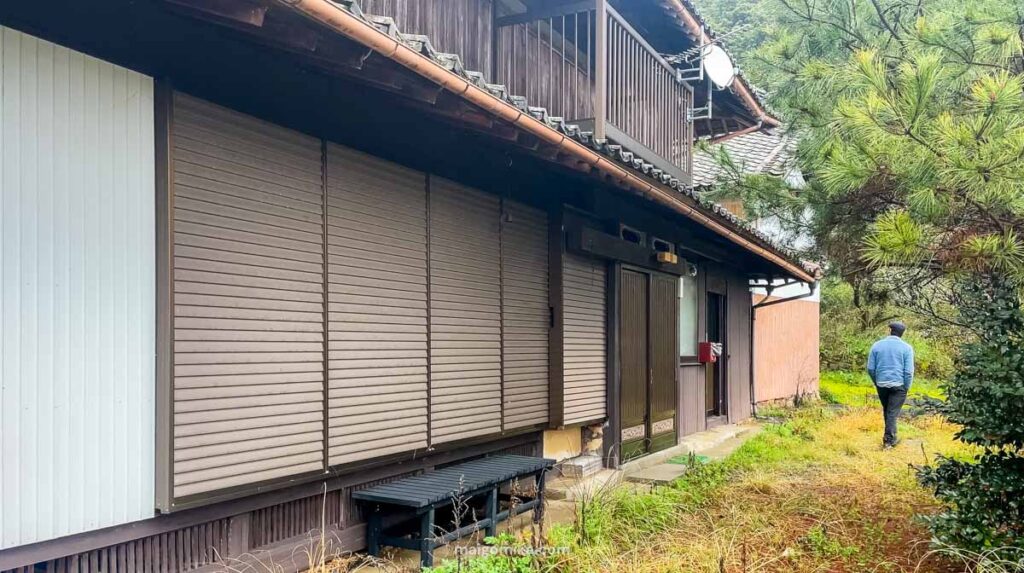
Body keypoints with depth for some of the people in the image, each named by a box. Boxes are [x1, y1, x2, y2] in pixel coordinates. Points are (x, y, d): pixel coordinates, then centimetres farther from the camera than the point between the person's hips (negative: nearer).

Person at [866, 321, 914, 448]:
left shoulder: (877, 345, 0)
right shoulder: (906, 348, -6)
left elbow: (870, 368, 1)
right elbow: (909, 371, -10)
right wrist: (907, 387, 2)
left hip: (881, 384, 2)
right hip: (898, 385, -2)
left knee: (886, 410, 18)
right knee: (893, 412, 2)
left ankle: (891, 436, 30)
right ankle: (888, 440, 3)